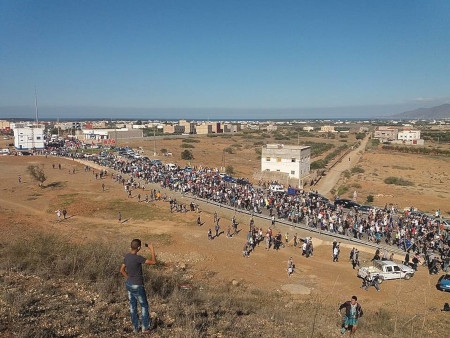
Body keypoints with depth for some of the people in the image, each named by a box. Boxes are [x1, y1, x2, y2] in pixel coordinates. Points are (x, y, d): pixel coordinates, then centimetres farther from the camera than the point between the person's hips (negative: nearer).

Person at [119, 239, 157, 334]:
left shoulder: (126, 256, -3)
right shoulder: (138, 258, -29)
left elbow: (122, 270, 9)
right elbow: (153, 262, -26)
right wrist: (152, 250, -18)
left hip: (129, 284, 7)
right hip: (137, 287, -7)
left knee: (133, 306, 17)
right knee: (144, 306, 11)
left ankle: (135, 327, 29)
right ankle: (145, 328, 21)